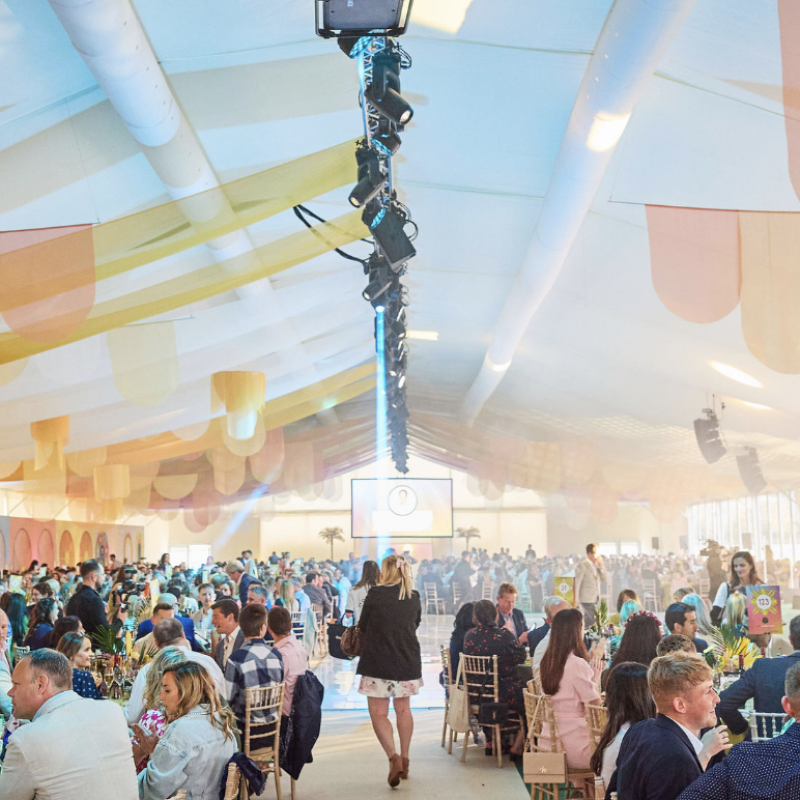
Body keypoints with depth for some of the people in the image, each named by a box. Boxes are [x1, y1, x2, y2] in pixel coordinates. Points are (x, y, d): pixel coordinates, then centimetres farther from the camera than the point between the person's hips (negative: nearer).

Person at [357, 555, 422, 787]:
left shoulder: (375, 594, -12)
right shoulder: (414, 597, 1)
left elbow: (362, 626, -2)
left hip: (378, 661, -4)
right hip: (408, 661, 5)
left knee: (378, 713, 2)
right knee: (403, 709, 18)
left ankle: (393, 757, -15)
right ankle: (404, 758, 23)